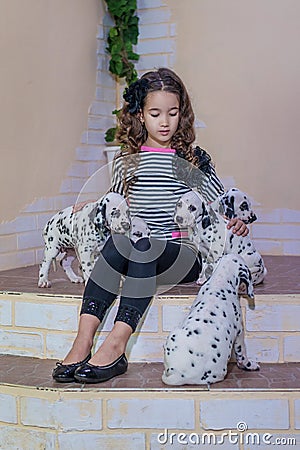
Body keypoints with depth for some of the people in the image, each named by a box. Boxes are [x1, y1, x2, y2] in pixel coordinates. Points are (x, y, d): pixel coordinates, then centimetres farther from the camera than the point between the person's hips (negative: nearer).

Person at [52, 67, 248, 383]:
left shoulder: (195, 161, 11)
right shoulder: (126, 162, 15)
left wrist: (236, 224, -7)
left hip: (185, 257, -2)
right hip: (138, 258, 2)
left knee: (142, 246, -34)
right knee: (117, 240, -32)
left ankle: (116, 345, -39)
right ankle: (83, 340, -38)